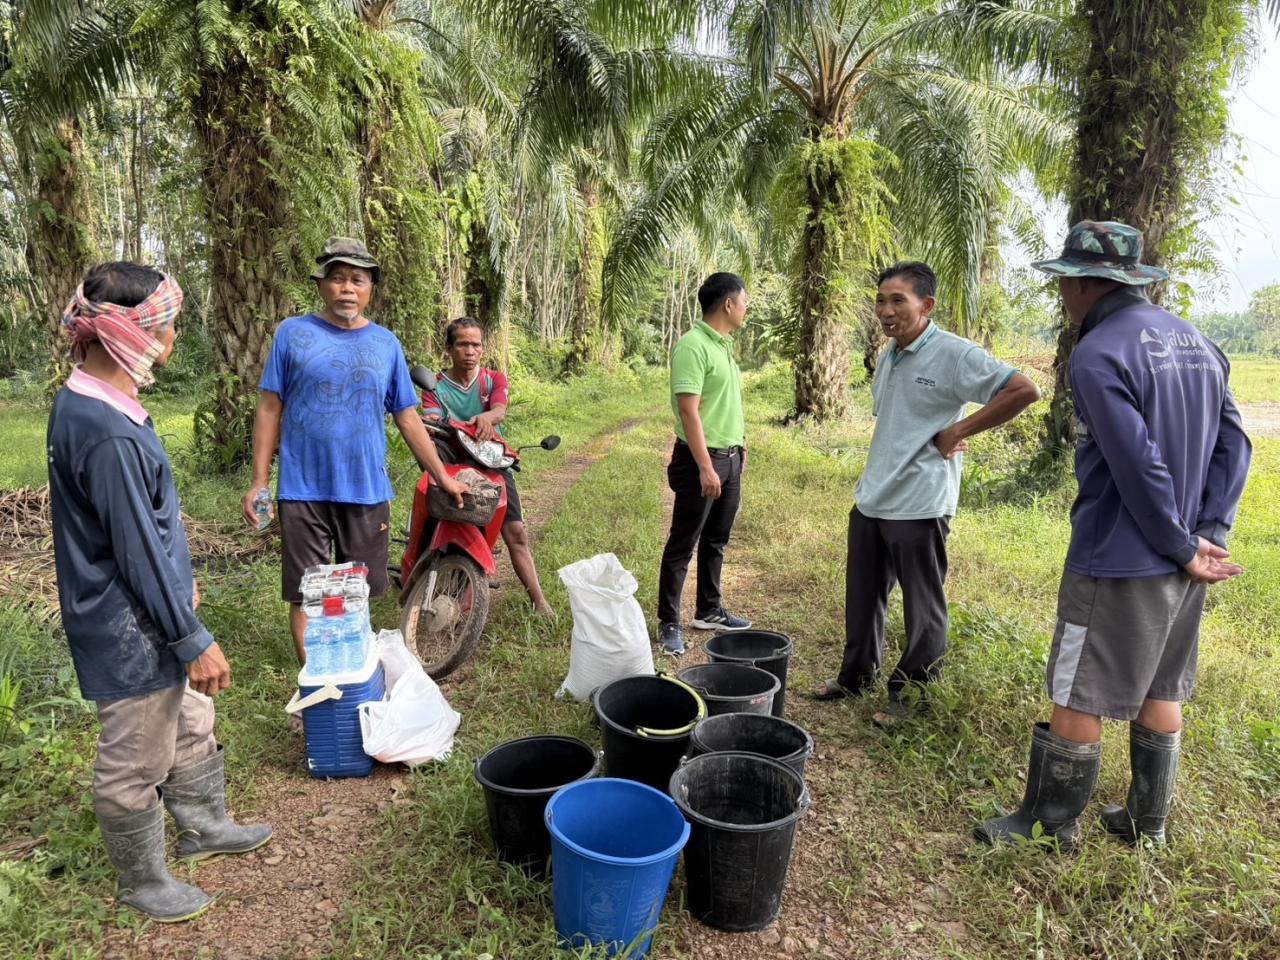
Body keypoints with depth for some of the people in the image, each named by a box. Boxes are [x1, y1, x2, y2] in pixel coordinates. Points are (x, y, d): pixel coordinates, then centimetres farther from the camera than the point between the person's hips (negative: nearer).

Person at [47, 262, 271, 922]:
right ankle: (142, 882, 33)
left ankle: (203, 826, 46)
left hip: (145, 616, 10)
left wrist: (178, 580, 23)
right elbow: (139, 552, -25)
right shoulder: (107, 433, -29)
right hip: (131, 631, -10)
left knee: (190, 723, 25)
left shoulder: (85, 404, 3)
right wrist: (193, 641, -17)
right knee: (137, 763, 11)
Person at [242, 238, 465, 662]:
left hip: (367, 490, 2)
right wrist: (259, 481, -3)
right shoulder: (292, 333, 1)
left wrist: (442, 477, 9)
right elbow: (270, 410, 2)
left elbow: (407, 418, 10)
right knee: (305, 595, 5)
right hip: (304, 489, -2)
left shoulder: (386, 344, 7)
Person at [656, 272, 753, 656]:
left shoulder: (723, 345, 12)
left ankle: (709, 611, 32)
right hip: (701, 461, -9)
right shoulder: (693, 346, -17)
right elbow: (689, 411, -22)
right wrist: (706, 467, -24)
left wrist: (740, 445, 19)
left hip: (730, 459, 9)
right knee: (682, 545, 0)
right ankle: (668, 624, 11)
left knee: (716, 541, 18)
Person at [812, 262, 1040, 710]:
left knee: (923, 609, 8)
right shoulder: (887, 357, 11)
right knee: (862, 597, 18)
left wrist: (957, 432, -17)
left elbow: (1024, 391, -18)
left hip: (920, 505, -8)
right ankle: (856, 677, 36)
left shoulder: (955, 354, -14)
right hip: (870, 500, 8)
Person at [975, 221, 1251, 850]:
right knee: (1162, 691, 19)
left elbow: (1139, 469, -22)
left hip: (1117, 565, -8)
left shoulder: (1097, 355, -18)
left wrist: (1185, 547, -10)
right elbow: (1234, 442, 6)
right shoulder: (1196, 342, 9)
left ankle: (1050, 824, 19)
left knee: (1076, 699, 5)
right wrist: (1209, 534, 0)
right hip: (1181, 565, 9)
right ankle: (1147, 821, 33)